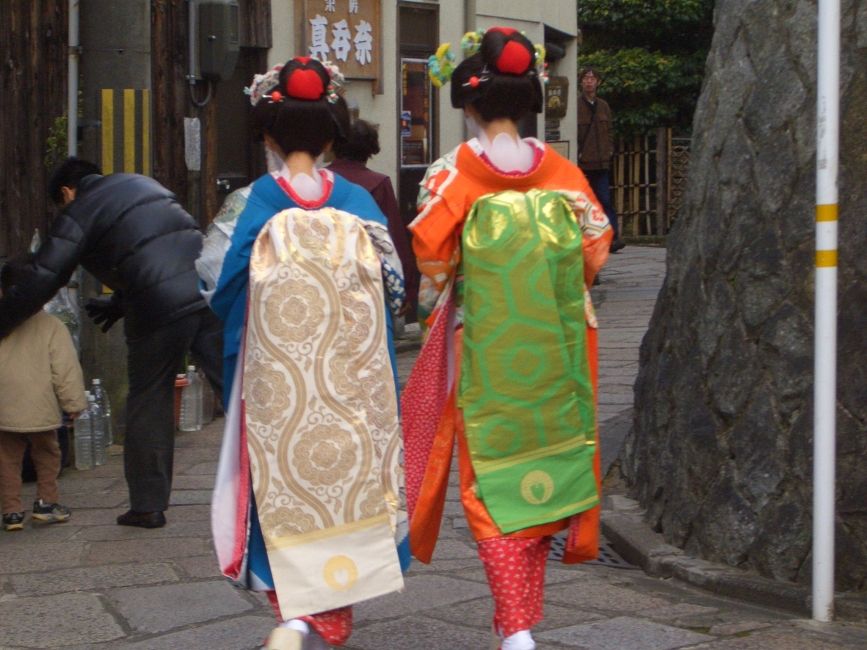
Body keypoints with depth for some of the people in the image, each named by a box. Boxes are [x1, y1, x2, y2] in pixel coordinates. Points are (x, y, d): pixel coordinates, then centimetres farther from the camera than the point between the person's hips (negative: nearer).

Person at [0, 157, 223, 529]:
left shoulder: (79, 214, 6)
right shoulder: (141, 185, 26)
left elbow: (41, 279, 3)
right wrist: (120, 303, 42)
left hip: (159, 310, -5)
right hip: (210, 290, 5)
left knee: (148, 400, 9)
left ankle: (148, 505, 14)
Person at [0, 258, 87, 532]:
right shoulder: (51, 325, -7)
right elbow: (66, 368, -7)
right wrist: (74, 402, 2)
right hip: (41, 410, -1)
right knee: (46, 454, 19)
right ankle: (46, 502, 19)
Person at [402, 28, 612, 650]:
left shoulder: (454, 173, -8)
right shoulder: (562, 171, 0)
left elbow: (430, 259, -9)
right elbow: (595, 249, 2)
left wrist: (435, 307, 11)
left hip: (483, 348, -3)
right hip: (554, 349, 3)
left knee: (492, 482, 3)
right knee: (540, 468, 15)